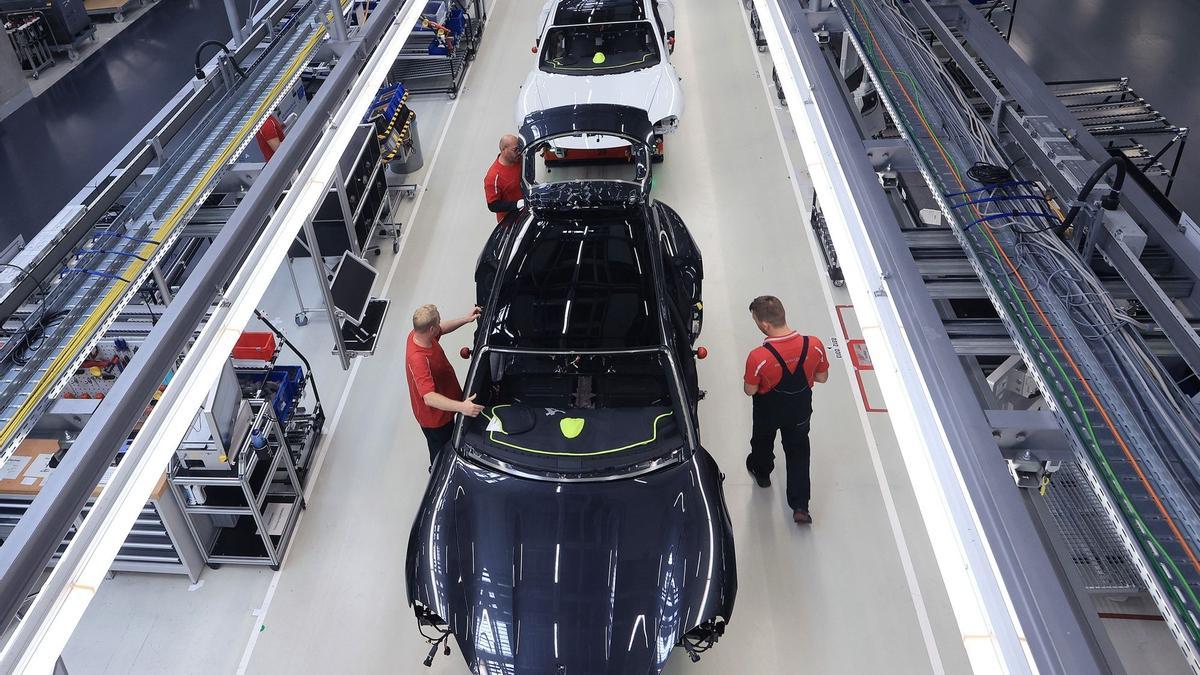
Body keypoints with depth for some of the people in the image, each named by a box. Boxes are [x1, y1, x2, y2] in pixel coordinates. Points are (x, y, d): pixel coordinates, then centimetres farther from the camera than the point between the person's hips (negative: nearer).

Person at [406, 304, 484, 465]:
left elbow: (442, 329, 7)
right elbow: (429, 398, -48)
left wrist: (465, 320, -2)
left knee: (448, 442, 36)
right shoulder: (417, 359, -44)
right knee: (441, 453, 20)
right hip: (434, 417, -9)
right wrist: (461, 406, -58)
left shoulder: (417, 334, -16)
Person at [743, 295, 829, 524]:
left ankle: (761, 472, 59)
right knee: (798, 453, 25)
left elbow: (750, 391, -19)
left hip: (768, 411, -2)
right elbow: (822, 377, -8)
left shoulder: (758, 357, -37)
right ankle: (800, 506, 28)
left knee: (763, 442, 30)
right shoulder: (814, 345, -27)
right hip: (800, 410, 2)